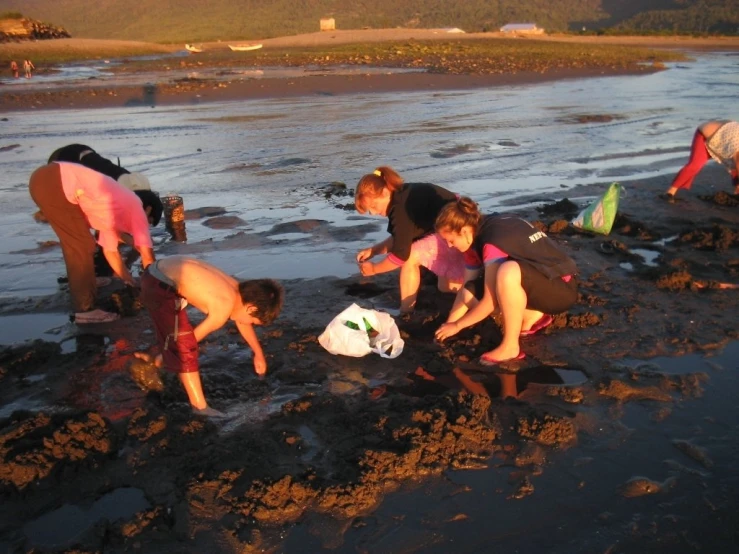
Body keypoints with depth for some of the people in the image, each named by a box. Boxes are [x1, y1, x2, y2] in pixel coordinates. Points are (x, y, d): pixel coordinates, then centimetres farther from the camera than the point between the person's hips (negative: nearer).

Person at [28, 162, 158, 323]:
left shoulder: (115, 214, 24)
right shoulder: (135, 206, 2)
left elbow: (110, 251, 30)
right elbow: (147, 255, 1)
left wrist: (130, 281, 33)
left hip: (47, 181, 9)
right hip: (52, 183, -9)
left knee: (77, 244, 16)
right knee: (81, 246, -2)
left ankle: (86, 298, 26)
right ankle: (85, 309, 4)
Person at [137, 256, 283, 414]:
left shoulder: (237, 290, 8)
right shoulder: (224, 308, -18)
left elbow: (242, 322, 27)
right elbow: (191, 339, -5)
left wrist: (258, 353, 39)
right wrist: (158, 359, 9)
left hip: (158, 272, 10)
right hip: (160, 285, -10)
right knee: (184, 345, -6)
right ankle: (200, 407, 0)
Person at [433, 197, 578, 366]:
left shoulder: (495, 241, -26)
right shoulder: (477, 237, 1)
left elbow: (491, 302, -24)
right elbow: (465, 287, 6)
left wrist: (457, 325, -12)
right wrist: (448, 324, 0)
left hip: (562, 288, -9)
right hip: (536, 286, 9)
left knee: (507, 272, -38)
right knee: (470, 294, -7)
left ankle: (510, 347, -20)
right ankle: (532, 317, 9)